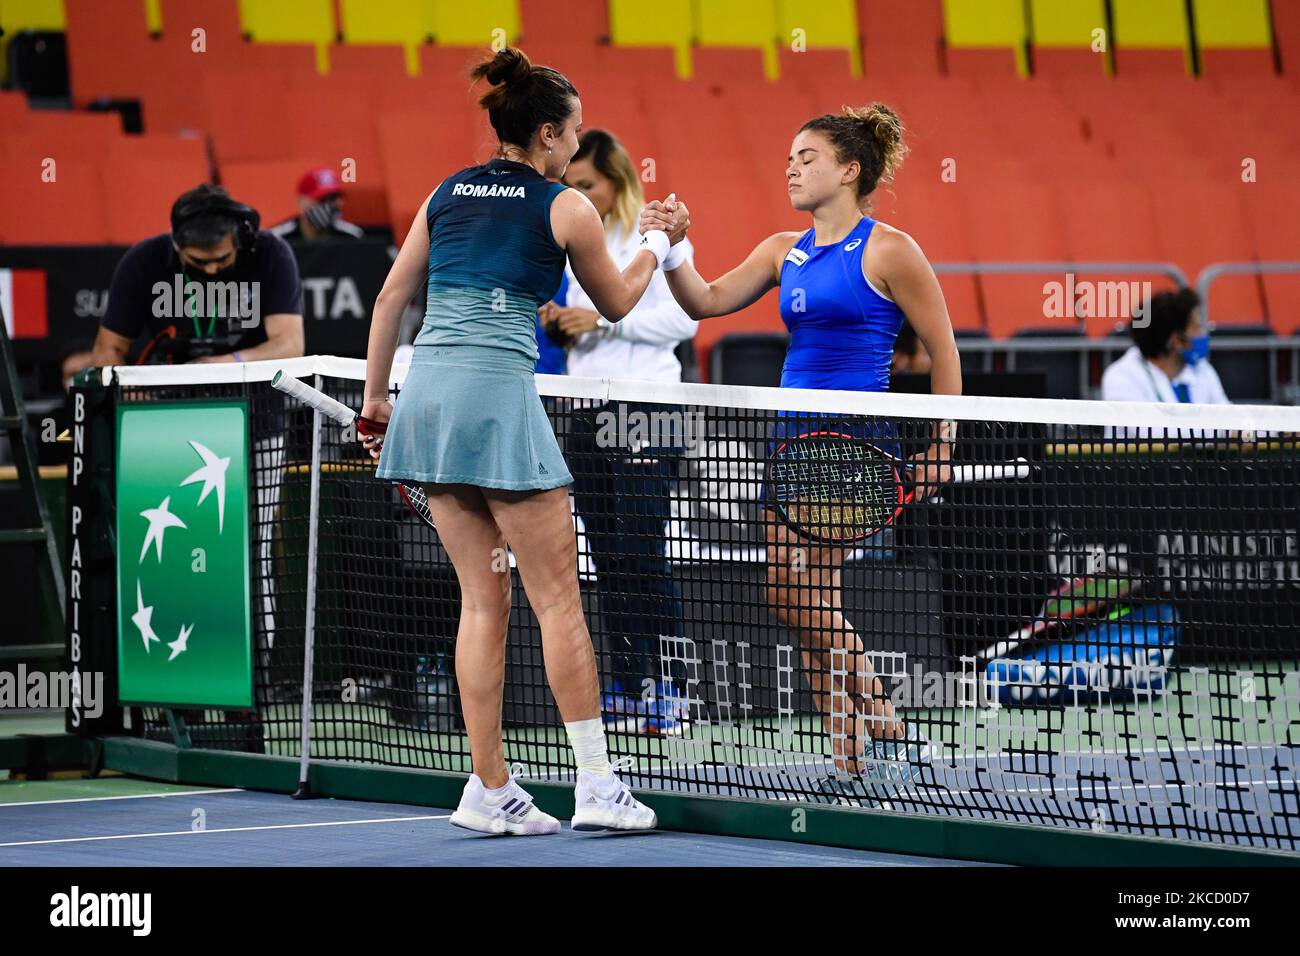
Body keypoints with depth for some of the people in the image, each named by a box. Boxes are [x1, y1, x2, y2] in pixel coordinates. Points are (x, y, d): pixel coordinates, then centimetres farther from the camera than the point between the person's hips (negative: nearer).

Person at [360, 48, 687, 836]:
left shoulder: (447, 194, 15)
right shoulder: (566, 208, 1)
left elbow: (392, 298, 15)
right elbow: (616, 304, 15)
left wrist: (376, 396, 22)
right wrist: (658, 245, 31)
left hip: (426, 392, 6)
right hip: (498, 395, -6)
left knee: (484, 600, 10)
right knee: (558, 598, 1)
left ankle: (492, 790, 8)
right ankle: (597, 783, 0)